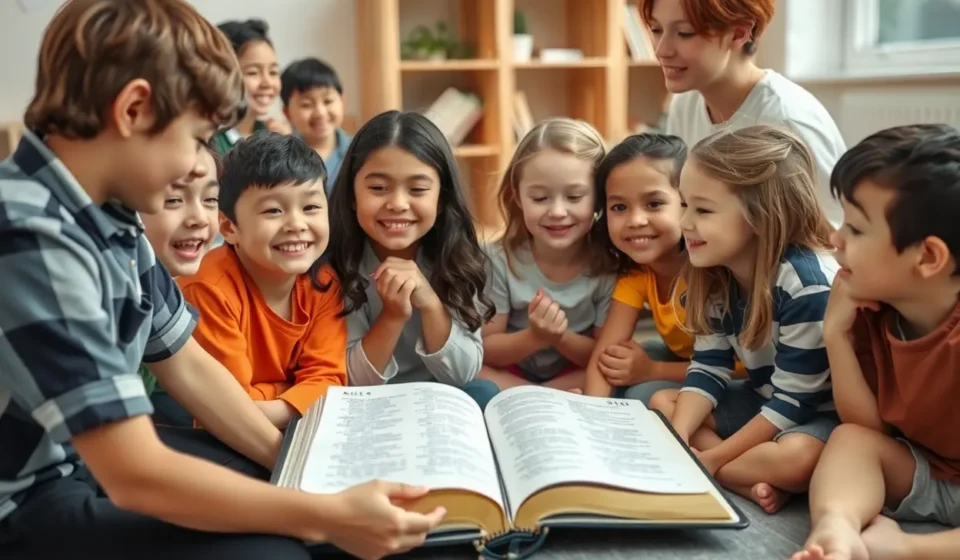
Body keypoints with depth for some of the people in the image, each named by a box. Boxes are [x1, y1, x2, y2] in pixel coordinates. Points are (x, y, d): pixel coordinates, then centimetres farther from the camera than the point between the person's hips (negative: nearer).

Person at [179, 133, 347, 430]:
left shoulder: (323, 282, -6)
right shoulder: (210, 289, -24)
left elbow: (326, 378, -10)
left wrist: (277, 412, -28)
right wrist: (301, 390, -10)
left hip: (292, 430, 5)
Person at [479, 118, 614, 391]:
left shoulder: (610, 263, -17)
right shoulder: (499, 259, -16)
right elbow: (485, 351, -12)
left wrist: (562, 338, -31)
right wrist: (534, 337, -32)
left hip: (577, 376, 0)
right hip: (511, 372, 1)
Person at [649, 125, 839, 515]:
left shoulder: (807, 283, -30)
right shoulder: (717, 275, -7)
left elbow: (794, 399, -26)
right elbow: (708, 370, -4)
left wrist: (713, 458, -24)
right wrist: (677, 439, -21)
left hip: (821, 413, -8)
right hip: (765, 401, 8)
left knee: (794, 459, -39)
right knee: (662, 402, 0)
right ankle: (750, 483, -18)